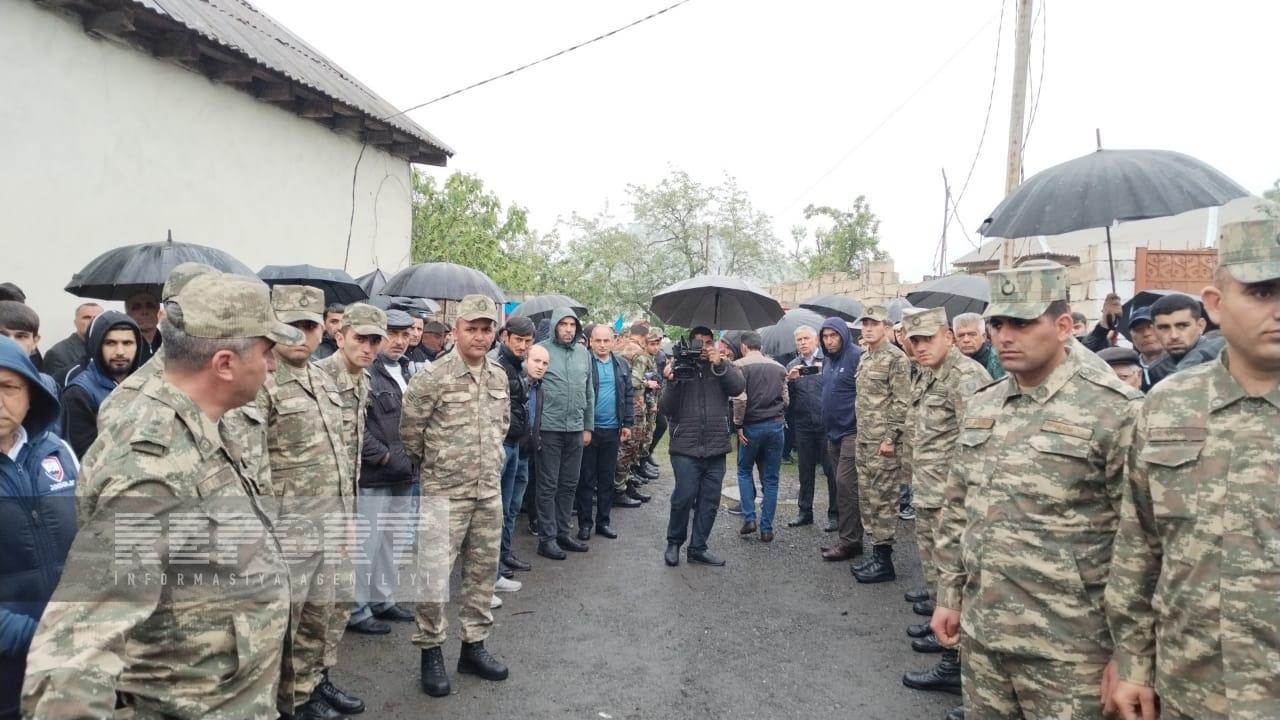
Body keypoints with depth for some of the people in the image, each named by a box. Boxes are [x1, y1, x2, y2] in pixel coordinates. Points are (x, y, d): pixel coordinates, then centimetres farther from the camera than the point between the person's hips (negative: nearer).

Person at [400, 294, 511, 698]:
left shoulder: (499, 376, 6)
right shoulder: (433, 377, -13)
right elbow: (409, 429, -6)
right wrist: (429, 465, 5)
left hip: (490, 491, 6)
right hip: (445, 492, -6)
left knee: (483, 571, 13)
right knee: (435, 575, -2)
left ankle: (474, 646, 27)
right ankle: (431, 651, 16)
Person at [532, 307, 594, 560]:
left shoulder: (584, 353, 10)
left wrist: (588, 426, 13)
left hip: (576, 430, 5)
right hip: (549, 428, -5)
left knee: (569, 485, 12)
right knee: (548, 486, 2)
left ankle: (562, 533, 24)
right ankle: (547, 538, 10)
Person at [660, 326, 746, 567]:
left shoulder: (723, 368, 11)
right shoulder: (680, 368, 5)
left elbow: (739, 386, -8)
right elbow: (665, 408, -1)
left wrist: (720, 365, -18)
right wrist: (670, 382, -16)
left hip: (716, 449, 3)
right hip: (686, 448, -3)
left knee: (710, 500, 7)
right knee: (684, 497, -6)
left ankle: (698, 548, 21)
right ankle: (674, 543, 16)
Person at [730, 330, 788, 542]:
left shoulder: (740, 365, -4)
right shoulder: (778, 367, 9)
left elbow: (740, 398, -15)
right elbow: (786, 399, 7)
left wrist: (738, 424, -6)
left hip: (752, 425, -3)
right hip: (776, 425, 3)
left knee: (744, 471, 17)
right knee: (770, 478, 8)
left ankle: (749, 518, 7)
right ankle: (766, 528, 9)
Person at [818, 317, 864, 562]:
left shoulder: (857, 357, -13)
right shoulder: (828, 360, 14)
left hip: (852, 432, -9)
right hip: (833, 432, 9)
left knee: (846, 484, -8)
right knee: (844, 485, 13)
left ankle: (849, 540, 0)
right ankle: (847, 537, 22)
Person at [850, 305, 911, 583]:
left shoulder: (896, 358, -10)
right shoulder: (864, 358, 16)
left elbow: (902, 402, -15)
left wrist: (890, 438, -18)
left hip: (883, 442, -9)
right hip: (863, 440, 9)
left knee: (883, 500, -4)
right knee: (867, 498, 13)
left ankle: (884, 561, 4)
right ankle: (876, 552, 23)